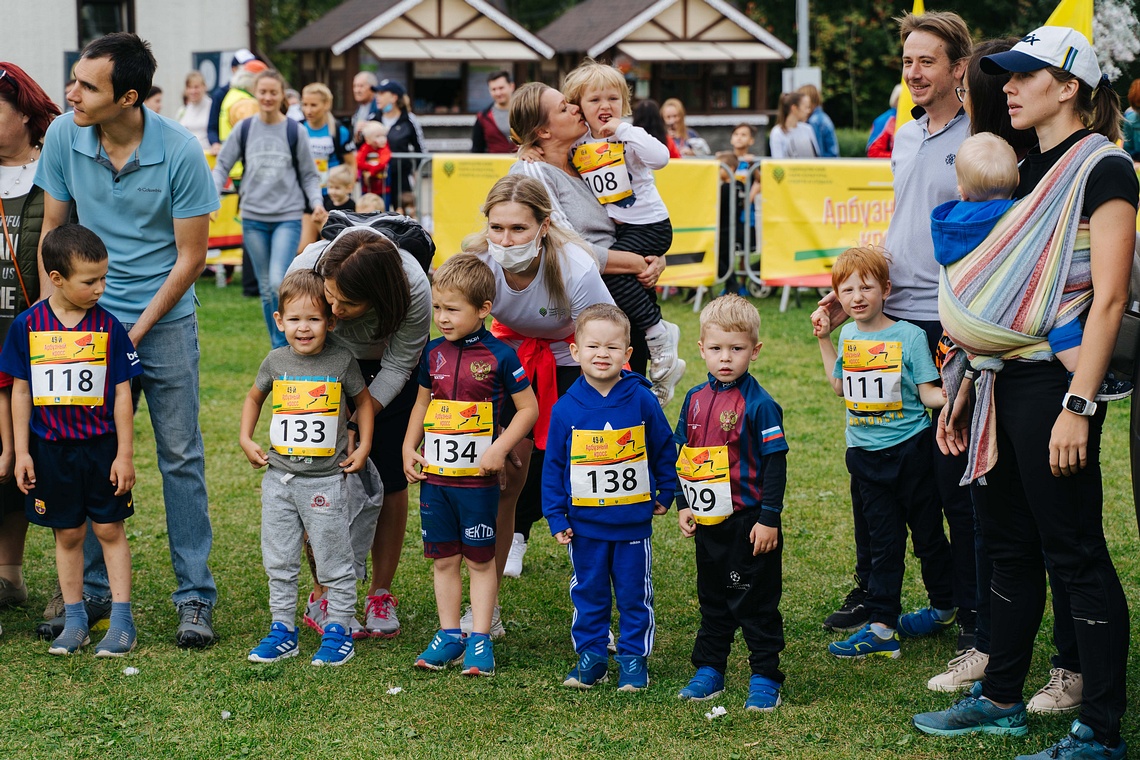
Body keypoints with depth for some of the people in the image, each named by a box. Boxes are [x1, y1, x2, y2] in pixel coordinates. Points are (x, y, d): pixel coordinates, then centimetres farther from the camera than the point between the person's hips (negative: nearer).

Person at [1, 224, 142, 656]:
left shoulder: (108, 327, -6)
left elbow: (121, 393, -2)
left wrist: (125, 454, -4)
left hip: (101, 447, -1)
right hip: (50, 449, 1)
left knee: (109, 530, 4)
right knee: (67, 534, 10)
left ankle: (122, 621, 10)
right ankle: (74, 621, 19)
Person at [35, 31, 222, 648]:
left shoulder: (179, 152, -15)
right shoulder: (63, 137, -6)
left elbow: (190, 255, -8)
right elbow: (53, 229, 6)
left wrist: (137, 332, -10)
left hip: (164, 320, -3)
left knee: (181, 458, 0)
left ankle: (195, 597, 7)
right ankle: (88, 590, 16)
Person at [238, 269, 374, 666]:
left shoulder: (341, 361, -7)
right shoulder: (276, 361, 1)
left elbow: (363, 401, 8)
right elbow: (254, 398, 20)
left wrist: (363, 448, 1)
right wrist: (246, 440, 10)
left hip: (326, 480, -3)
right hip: (279, 478, 3)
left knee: (334, 563, 3)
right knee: (279, 561, 9)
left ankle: (338, 631, 13)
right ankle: (283, 630, 19)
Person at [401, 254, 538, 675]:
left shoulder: (499, 356, -10)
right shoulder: (433, 353, 4)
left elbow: (528, 408, -5)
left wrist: (499, 450, -14)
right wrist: (408, 448, 8)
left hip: (477, 478, -5)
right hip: (434, 475, 5)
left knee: (480, 559, 4)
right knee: (443, 559, 10)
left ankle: (480, 639, 11)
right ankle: (449, 635, 20)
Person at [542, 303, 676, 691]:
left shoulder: (642, 401, -7)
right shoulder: (566, 408, -5)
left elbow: (665, 450, 6)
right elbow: (553, 465, 1)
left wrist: (666, 494, 8)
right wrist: (555, 517, -1)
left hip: (633, 522, -1)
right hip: (584, 524, 1)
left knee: (634, 594, 9)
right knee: (588, 593, 11)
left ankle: (634, 658, 21)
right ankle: (591, 655, 24)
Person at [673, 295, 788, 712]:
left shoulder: (759, 404, -13)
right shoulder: (695, 399, 5)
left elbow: (775, 463, -13)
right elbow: (682, 455, 14)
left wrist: (769, 519, -15)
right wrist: (683, 505, 8)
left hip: (749, 524, -6)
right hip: (707, 521, 6)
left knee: (756, 604, 2)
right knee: (713, 601, 18)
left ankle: (765, 678, 10)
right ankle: (709, 670, 29)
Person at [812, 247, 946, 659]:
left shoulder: (909, 336, -11)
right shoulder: (847, 336, 5)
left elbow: (927, 393, -11)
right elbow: (840, 386, 19)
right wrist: (823, 340, 15)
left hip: (908, 450, -4)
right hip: (866, 454, 4)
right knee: (884, 541, 7)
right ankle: (882, 627, 7)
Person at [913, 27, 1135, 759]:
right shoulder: (1031, 169, 17)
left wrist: (1079, 404, -22)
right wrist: (964, 385, 17)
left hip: (1053, 379, -8)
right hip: (1002, 379, 8)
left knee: (1076, 553, -5)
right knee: (1009, 546, 14)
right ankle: (1002, 699, 25)